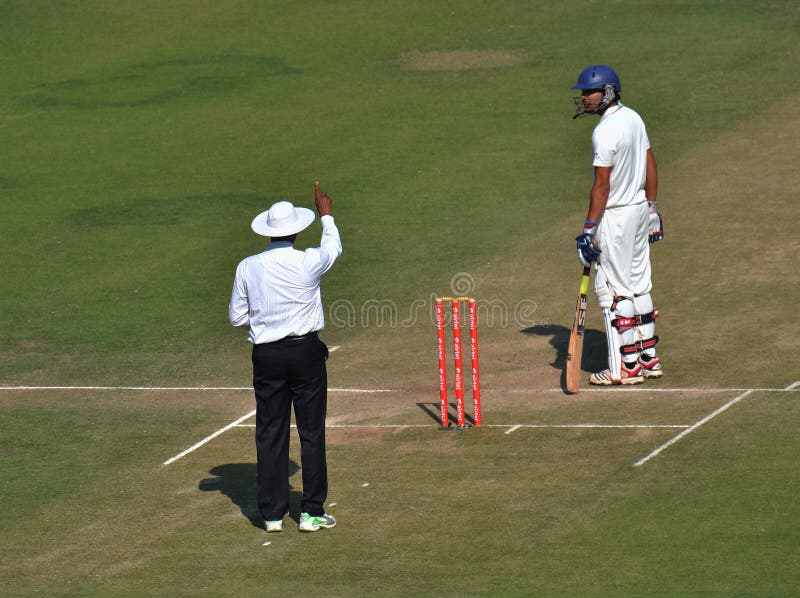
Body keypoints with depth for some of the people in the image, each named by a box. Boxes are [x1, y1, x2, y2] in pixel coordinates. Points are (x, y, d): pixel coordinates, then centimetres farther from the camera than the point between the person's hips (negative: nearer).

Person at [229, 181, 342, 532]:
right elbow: (333, 247, 13)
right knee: (312, 432, 5)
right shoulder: (308, 263, -10)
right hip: (305, 352, -2)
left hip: (266, 355, 2)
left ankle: (272, 513, 9)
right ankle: (311, 512, 6)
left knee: (270, 434, 8)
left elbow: (236, 316, 3)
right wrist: (326, 214, 29)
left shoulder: (247, 268, -4)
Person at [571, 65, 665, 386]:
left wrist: (589, 229, -20)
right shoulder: (633, 118, 8)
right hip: (640, 209, 9)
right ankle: (648, 359, 21)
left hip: (616, 216, -9)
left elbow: (601, 185, -22)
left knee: (613, 290, -3)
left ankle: (626, 367, -2)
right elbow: (650, 166, 14)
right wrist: (652, 208, 21)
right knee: (638, 285, 16)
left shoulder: (605, 131, -20)